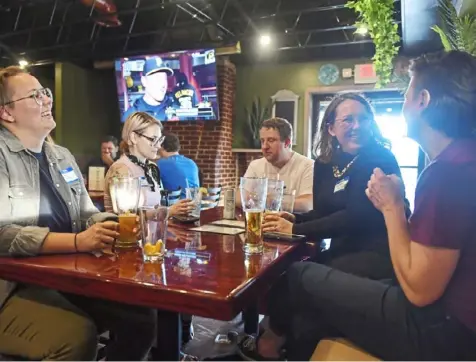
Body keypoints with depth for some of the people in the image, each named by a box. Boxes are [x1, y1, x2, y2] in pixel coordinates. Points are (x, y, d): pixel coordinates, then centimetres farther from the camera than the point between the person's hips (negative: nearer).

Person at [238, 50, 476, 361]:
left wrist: (392, 206, -13)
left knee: (299, 276, 2)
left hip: (438, 330, -9)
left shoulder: (447, 171, -24)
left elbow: (420, 290, -22)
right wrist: (395, 204, 0)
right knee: (308, 310, 11)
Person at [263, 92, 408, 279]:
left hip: (381, 254, -6)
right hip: (345, 251, 6)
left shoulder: (380, 159, -13)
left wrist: (295, 230, -20)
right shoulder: (324, 163, 6)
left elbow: (355, 216, -21)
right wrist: (295, 219, -9)